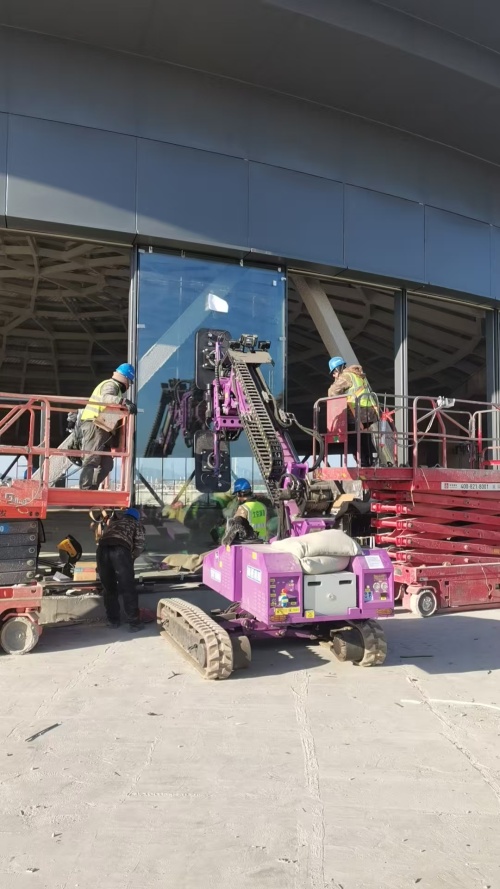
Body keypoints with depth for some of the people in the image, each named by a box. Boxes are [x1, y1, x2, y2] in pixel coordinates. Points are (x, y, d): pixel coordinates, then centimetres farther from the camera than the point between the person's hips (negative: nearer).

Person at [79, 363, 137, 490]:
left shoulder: (114, 387, 27)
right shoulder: (111, 385, -4)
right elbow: (106, 398, -28)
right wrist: (124, 401, -41)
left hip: (100, 429, 10)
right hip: (94, 426, -10)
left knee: (106, 463, 7)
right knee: (91, 460, -16)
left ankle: (91, 489, 8)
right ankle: (86, 489, -21)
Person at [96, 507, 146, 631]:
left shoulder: (113, 520, 39)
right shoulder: (137, 524, 28)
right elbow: (139, 545, 13)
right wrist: (131, 557, 30)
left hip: (103, 548, 4)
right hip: (120, 549, -4)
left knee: (109, 588, 16)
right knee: (128, 588, 4)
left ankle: (113, 620, 23)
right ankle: (134, 622, 8)